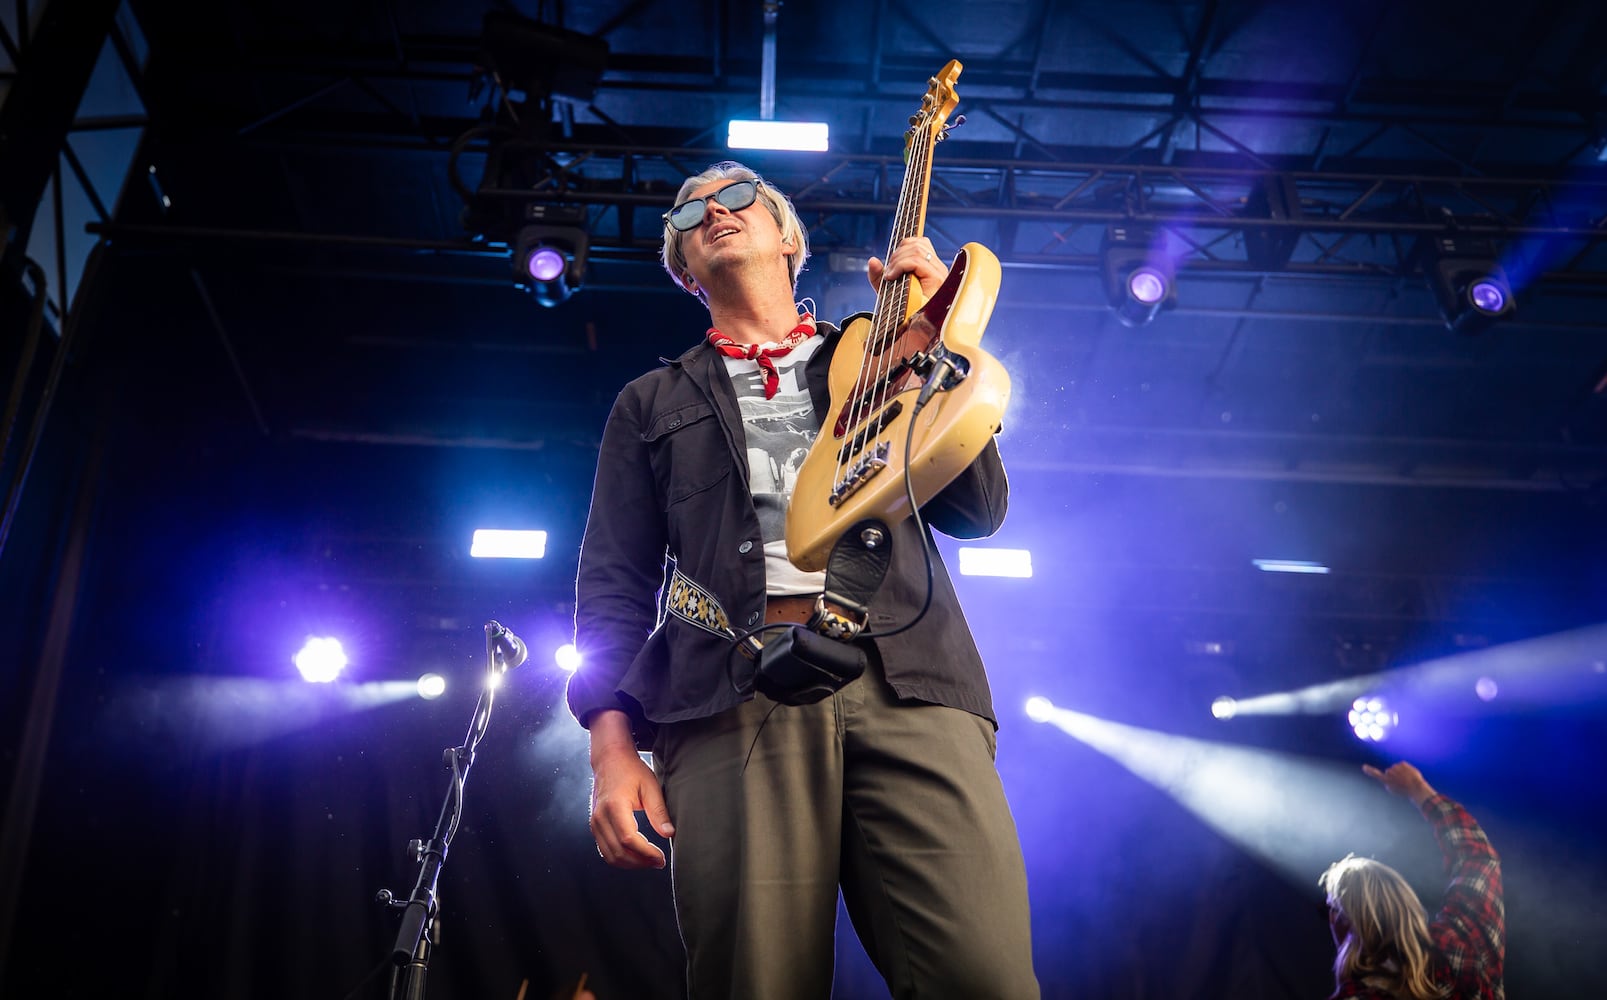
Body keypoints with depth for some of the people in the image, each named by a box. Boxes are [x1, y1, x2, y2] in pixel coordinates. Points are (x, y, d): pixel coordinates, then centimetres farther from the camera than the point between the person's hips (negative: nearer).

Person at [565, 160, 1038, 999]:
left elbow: (978, 512, 15)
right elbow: (614, 577, 16)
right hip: (731, 697, 0)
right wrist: (612, 743, 1)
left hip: (907, 678, 0)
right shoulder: (652, 402, 26)